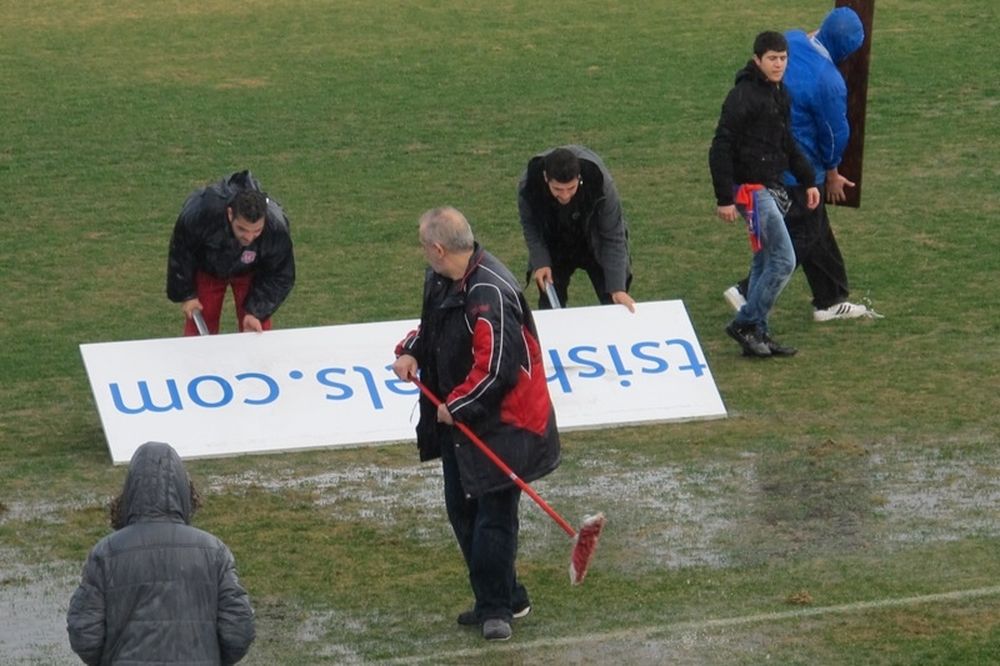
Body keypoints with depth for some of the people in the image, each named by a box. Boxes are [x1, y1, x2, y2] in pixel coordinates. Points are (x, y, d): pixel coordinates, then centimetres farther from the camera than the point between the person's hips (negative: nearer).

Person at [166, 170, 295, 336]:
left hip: (249, 272, 0)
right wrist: (185, 295, -12)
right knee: (199, 328, -1)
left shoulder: (277, 228, -37)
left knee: (257, 331, -4)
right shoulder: (202, 212, -41)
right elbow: (180, 253, -20)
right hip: (206, 269, 0)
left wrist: (256, 312, -30)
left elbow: (280, 278, -20)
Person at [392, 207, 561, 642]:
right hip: (456, 418, 10)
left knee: (493, 516, -7)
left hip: (499, 424, -10)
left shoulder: (490, 295, -26)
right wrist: (411, 352, 3)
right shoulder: (439, 280, 4)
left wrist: (455, 406, -17)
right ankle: (502, 600, 26)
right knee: (462, 512, 15)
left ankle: (496, 606, 4)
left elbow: (496, 367, -28)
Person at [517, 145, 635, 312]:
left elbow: (613, 238, -27)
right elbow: (530, 226, -10)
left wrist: (617, 289, -31)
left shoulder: (602, 185, -36)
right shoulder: (528, 184, -32)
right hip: (554, 248, 1)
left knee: (615, 305, -1)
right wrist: (540, 262, -23)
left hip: (595, 245, -1)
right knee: (550, 304, -1)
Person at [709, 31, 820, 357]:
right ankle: (745, 324, -3)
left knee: (765, 262, 12)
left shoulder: (779, 94, 12)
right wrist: (724, 199, -19)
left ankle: (756, 333, 18)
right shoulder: (744, 95, -15)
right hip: (752, 189, -9)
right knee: (783, 260, -11)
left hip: (773, 188, 9)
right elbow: (721, 147, -17)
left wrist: (808, 180, 20)